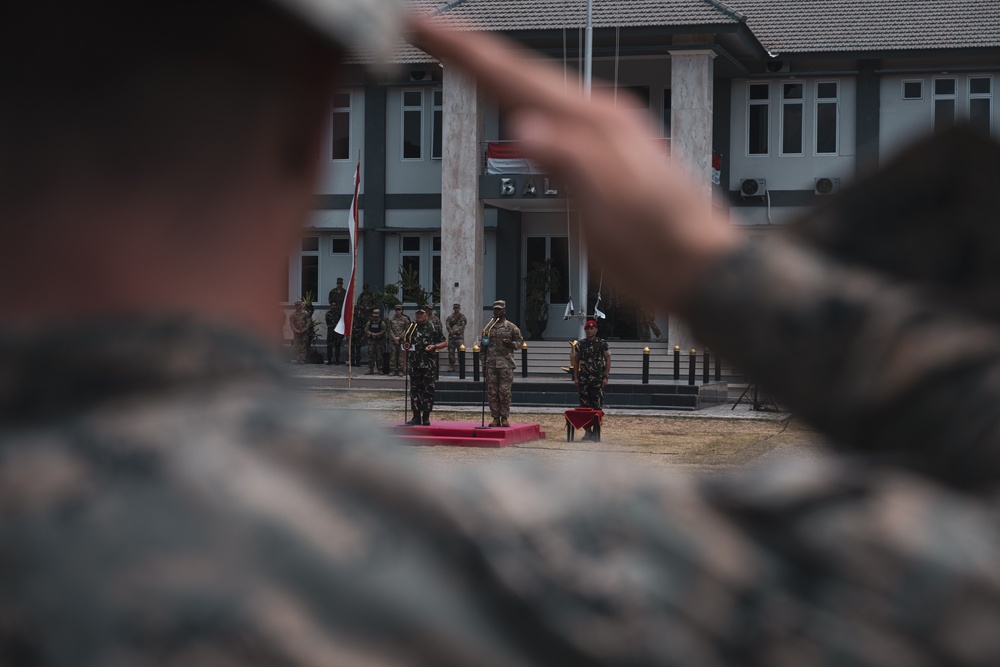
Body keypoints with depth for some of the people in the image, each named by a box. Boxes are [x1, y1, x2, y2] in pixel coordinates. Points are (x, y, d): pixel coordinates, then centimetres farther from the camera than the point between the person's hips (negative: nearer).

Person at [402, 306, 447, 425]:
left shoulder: (433, 328, 5)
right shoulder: (410, 328, 12)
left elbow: (444, 343, 7)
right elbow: (405, 347, 13)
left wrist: (434, 346, -12)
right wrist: (405, 363, 6)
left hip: (429, 365, -2)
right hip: (414, 365, 2)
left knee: (428, 390, -1)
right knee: (415, 389, 3)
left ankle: (426, 417, 5)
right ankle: (416, 417, 8)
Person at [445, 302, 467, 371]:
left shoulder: (462, 317, 6)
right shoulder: (450, 317, 13)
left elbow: (462, 327, -4)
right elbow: (447, 326, 2)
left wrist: (455, 331, -11)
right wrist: (452, 332, -13)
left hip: (459, 337, -3)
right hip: (451, 337, 3)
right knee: (451, 351, 0)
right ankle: (451, 366, 3)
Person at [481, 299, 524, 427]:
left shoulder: (511, 327, 4)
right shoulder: (488, 328, 12)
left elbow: (520, 341, 8)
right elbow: (484, 347, 13)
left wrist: (511, 344, -14)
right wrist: (484, 365, 8)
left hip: (505, 364, -3)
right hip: (491, 364, 3)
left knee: (504, 391, -4)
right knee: (492, 392, 2)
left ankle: (505, 417, 4)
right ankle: (495, 418, 8)